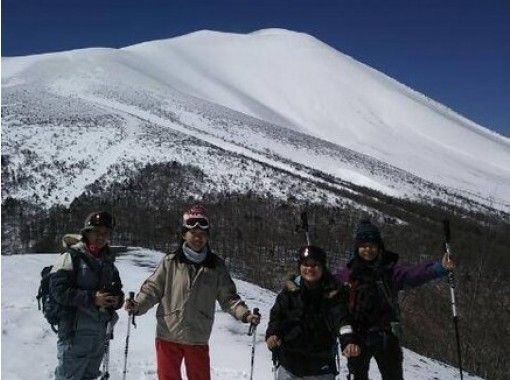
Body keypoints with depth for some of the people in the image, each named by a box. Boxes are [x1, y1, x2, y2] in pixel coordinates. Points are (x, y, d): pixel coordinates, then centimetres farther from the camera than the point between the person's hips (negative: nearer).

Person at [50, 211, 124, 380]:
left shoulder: (108, 261, 12)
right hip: (75, 333, -7)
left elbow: (118, 291, 20)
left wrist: (117, 300, -4)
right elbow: (58, 289, -16)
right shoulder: (71, 257, -8)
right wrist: (92, 298, -22)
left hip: (100, 333, 7)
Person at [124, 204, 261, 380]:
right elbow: (153, 288, -2)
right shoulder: (170, 262, -4)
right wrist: (138, 305, -19)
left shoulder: (216, 266, 0)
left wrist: (244, 313, -14)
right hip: (168, 336, -1)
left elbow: (228, 297, 2)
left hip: (198, 339, 1)